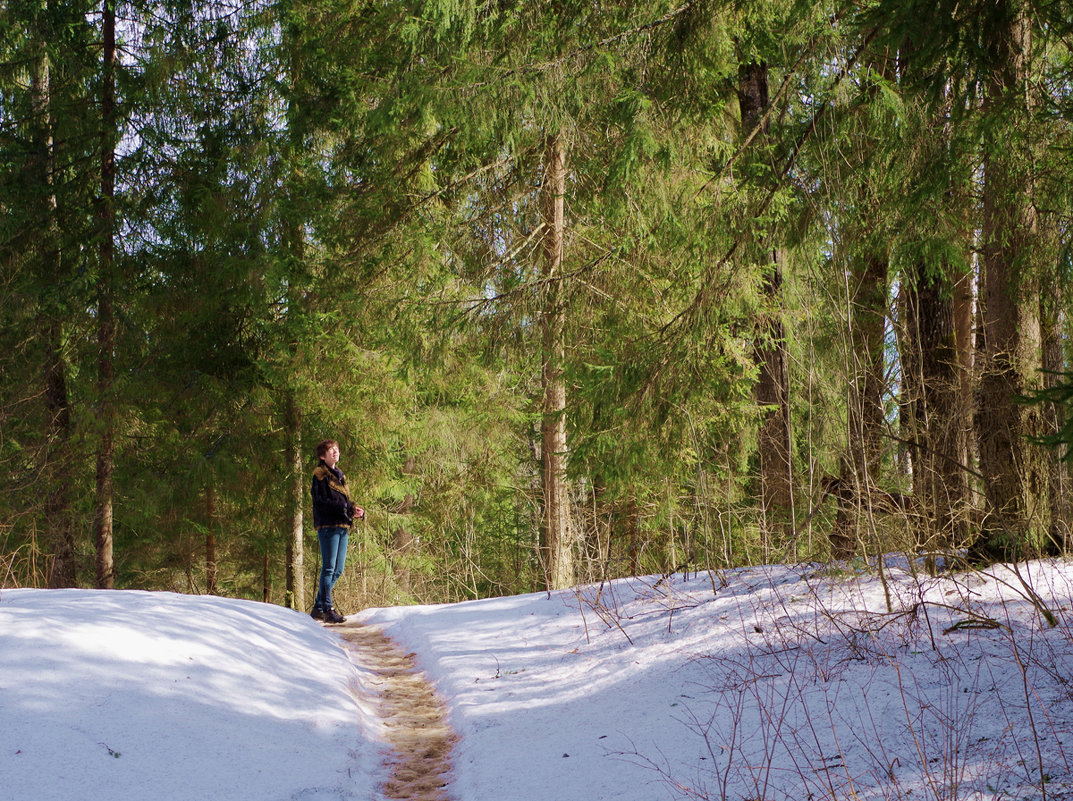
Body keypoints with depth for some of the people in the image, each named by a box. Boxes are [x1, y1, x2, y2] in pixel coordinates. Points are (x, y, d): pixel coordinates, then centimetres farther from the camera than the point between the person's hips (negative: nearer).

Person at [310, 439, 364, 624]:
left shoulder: (339, 476, 23)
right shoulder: (320, 475, -3)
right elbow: (321, 501, -13)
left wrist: (355, 510, 2)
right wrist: (347, 509, -17)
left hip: (342, 526, 8)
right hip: (328, 525, -8)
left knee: (337, 570, 8)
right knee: (329, 568, -11)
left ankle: (318, 608, 15)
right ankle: (328, 610, -13)